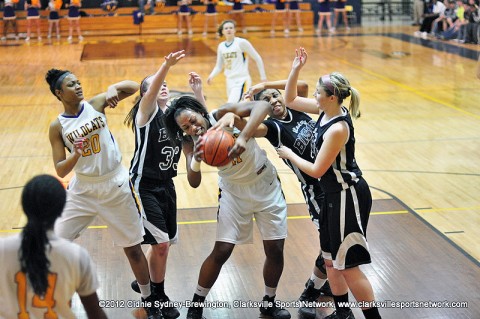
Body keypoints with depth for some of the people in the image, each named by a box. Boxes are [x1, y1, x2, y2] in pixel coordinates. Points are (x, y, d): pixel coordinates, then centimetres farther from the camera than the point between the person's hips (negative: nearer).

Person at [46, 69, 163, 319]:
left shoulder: (95, 104, -5)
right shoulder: (57, 127, -6)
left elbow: (133, 87, -7)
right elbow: (61, 171, -9)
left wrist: (113, 88, -25)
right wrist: (75, 156, -28)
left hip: (116, 186, -1)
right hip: (82, 189, 1)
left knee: (133, 248, 7)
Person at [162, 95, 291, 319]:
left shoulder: (223, 114, -23)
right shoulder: (190, 144, -15)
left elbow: (262, 105, -38)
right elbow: (194, 183, -23)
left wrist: (243, 136, -52)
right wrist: (196, 159, -42)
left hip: (266, 185, 0)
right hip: (234, 191, 1)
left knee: (275, 250, 4)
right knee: (221, 252, -6)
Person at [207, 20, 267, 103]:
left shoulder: (241, 42, -7)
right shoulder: (221, 46, 10)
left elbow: (257, 58, -3)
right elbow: (219, 66, 17)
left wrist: (263, 77, -2)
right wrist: (211, 76, -3)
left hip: (241, 81, -7)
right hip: (230, 81, 7)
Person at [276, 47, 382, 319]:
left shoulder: (338, 129, -26)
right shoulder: (327, 110, -1)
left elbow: (316, 170, -20)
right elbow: (291, 100, 12)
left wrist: (289, 155, -5)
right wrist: (296, 70, -2)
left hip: (348, 196, -10)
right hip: (334, 195, 10)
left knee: (348, 266, -3)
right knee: (331, 260, 17)